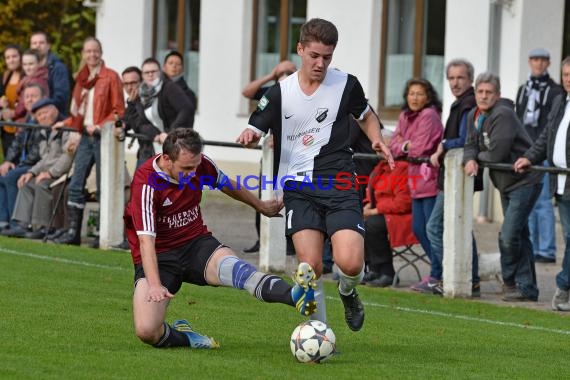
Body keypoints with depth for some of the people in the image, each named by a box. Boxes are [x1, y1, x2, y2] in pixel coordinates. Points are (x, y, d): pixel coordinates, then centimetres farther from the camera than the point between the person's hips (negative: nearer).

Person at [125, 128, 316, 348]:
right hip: (159, 256, -3)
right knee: (146, 331, -25)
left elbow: (226, 184, 19)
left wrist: (260, 206, 34)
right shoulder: (145, 183, -21)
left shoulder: (200, 164, -5)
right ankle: (182, 335, 10)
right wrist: (155, 286, -37)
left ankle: (295, 296, -60)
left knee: (231, 267, -34)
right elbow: (146, 239, -26)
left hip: (196, 244, 3)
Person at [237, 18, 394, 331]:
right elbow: (254, 132, 6)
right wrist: (248, 137, -19)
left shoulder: (346, 85, 3)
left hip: (339, 186, 0)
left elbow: (366, 116, 22)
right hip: (299, 187, 0)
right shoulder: (279, 93, 1)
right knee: (310, 266, -13)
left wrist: (377, 141, 1)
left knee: (350, 263, -17)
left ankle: (347, 293, 20)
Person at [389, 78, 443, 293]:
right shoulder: (405, 117, 14)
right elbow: (393, 146, 12)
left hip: (431, 179, -9)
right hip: (417, 181, 9)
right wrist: (407, 146, -9)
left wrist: (403, 146, 0)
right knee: (418, 229, 11)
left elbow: (421, 148, -17)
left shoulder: (429, 116, -11)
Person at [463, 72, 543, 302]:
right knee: (519, 236, 14)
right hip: (506, 183, 10)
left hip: (524, 181, -10)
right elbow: (471, 145, 10)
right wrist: (470, 160, -12)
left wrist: (479, 157, -5)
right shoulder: (474, 116, 9)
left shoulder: (503, 115, -21)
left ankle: (510, 280, 3)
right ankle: (527, 288, 20)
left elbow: (496, 154, -25)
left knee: (509, 236, -13)